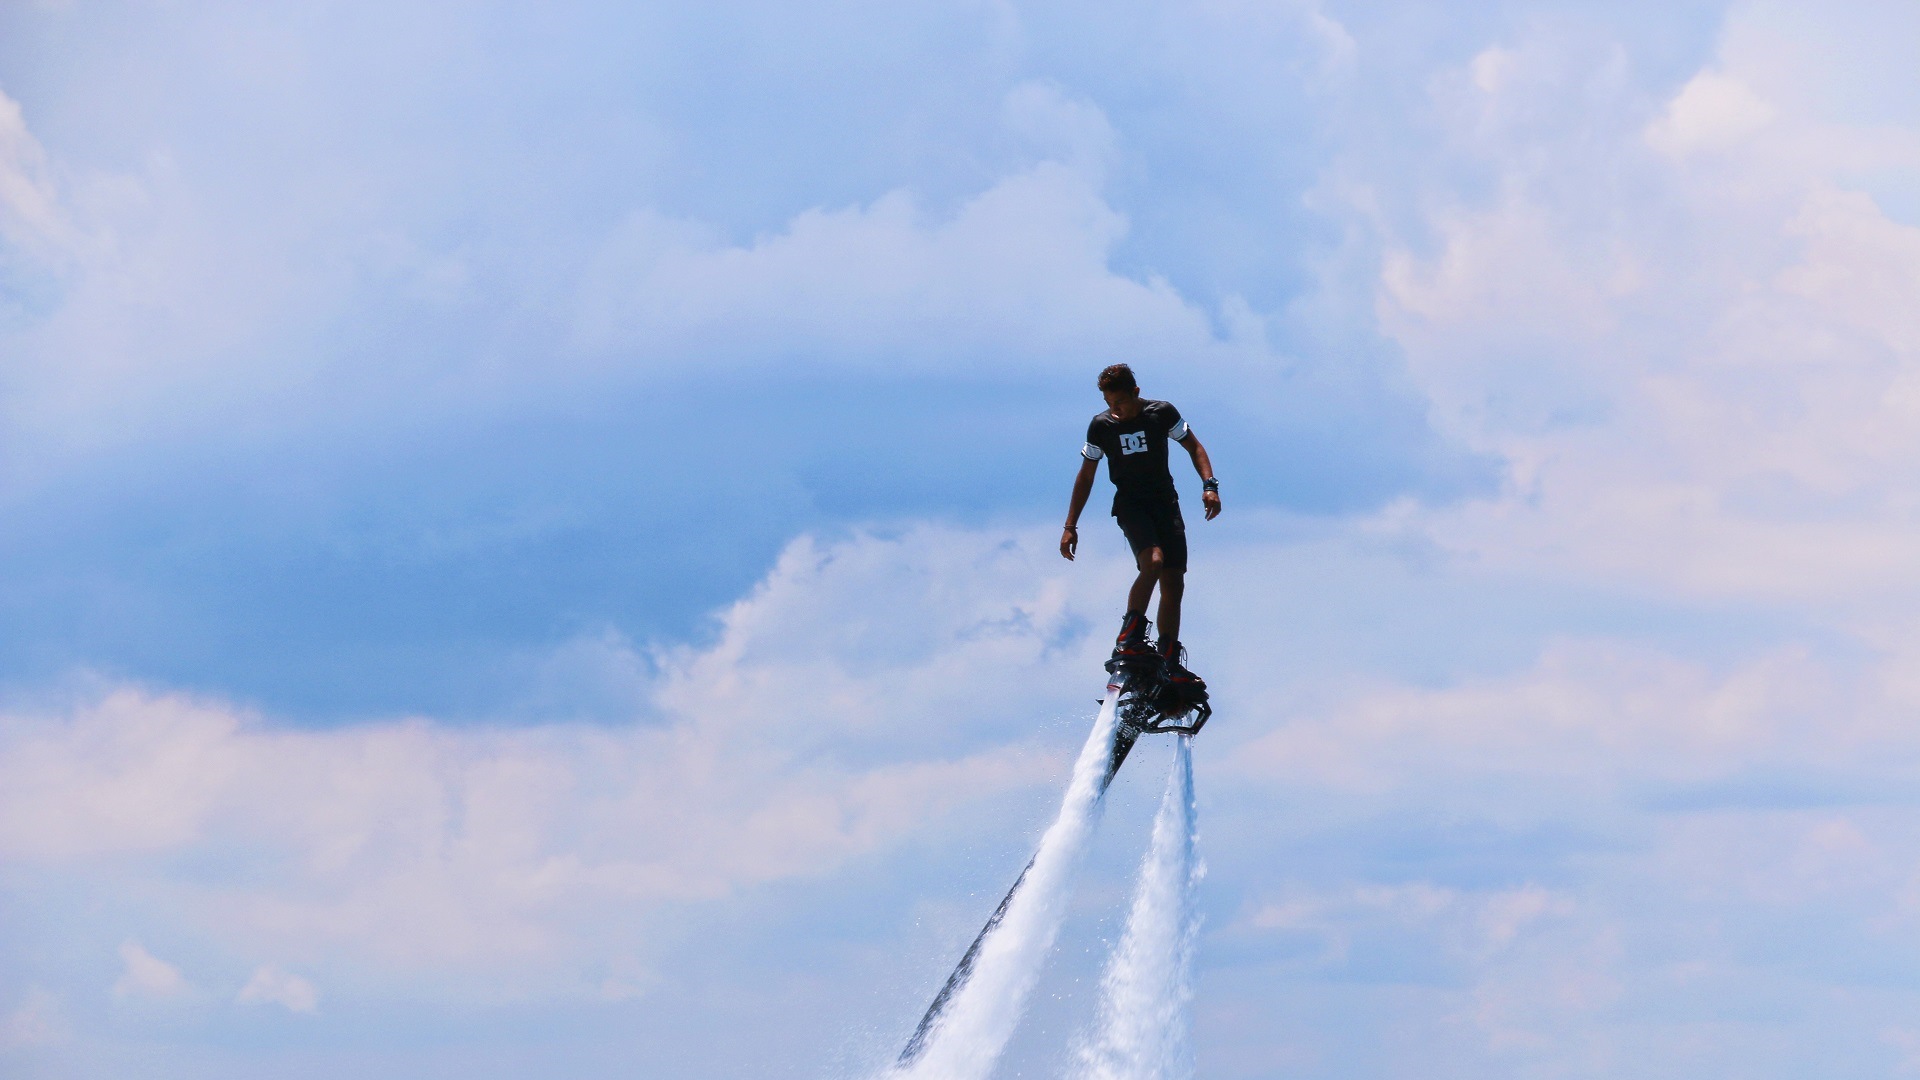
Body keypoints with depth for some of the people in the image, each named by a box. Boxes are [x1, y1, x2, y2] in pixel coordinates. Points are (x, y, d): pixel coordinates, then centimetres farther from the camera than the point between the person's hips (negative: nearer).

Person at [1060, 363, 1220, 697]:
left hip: (1165, 501, 2)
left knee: (1173, 584, -3)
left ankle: (1171, 664, 5)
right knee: (1153, 561, -30)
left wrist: (1209, 485, -9)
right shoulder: (1101, 426, -5)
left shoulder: (1162, 413, -6)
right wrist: (1070, 526, 4)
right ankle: (1128, 641, -27)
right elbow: (1085, 475, 5)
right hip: (1129, 503, -2)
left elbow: (1194, 447, 7)